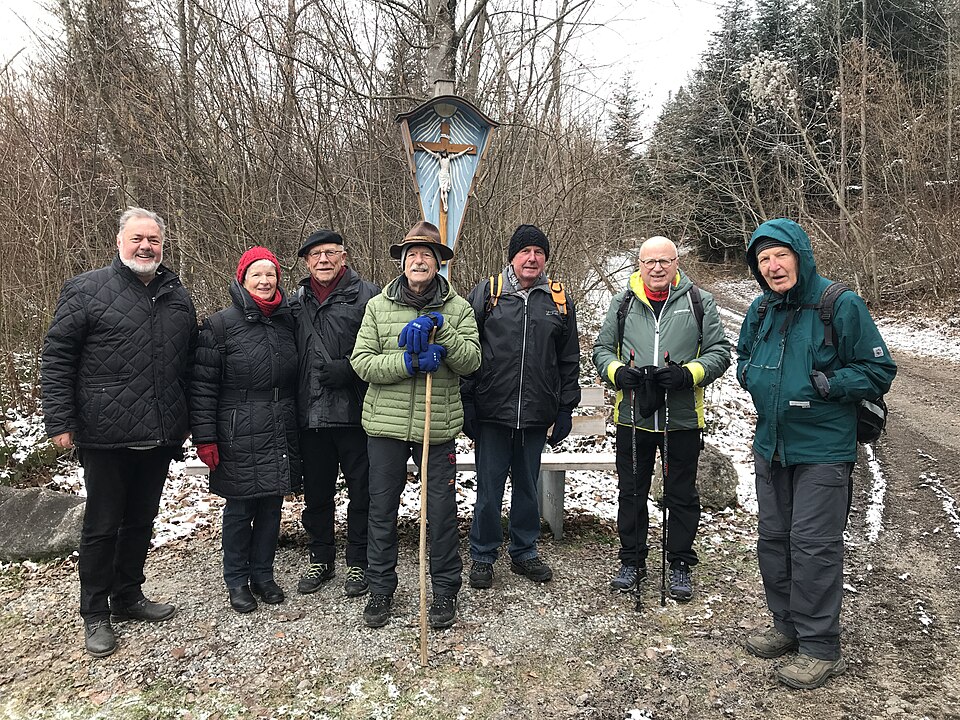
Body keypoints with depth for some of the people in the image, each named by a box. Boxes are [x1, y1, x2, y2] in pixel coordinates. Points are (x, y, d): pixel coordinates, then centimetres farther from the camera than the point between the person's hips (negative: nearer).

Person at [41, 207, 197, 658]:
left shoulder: (177, 298, 10)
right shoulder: (86, 290, -4)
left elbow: (189, 364, 17)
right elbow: (56, 358, -5)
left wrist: (185, 422, 16)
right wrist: (60, 421, -10)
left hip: (159, 437, 5)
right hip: (107, 437, -4)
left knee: (141, 521, 16)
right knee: (102, 526, 7)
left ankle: (128, 597, 33)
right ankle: (95, 614, 22)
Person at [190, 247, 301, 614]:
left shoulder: (286, 321, 9)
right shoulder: (221, 324, -7)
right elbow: (203, 385, -8)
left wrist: (297, 428, 17)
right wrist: (205, 438, -12)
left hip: (280, 438, 5)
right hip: (240, 440, -5)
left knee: (272, 507, 12)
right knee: (240, 509, 5)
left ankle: (263, 574, 29)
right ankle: (237, 580, 23)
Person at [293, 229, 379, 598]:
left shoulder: (367, 294, -4)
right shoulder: (298, 300, 13)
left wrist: (347, 368, -19)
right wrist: (294, 399, 9)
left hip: (355, 413, -5)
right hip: (311, 413, 5)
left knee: (361, 491, 6)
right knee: (316, 492, 15)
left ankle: (358, 562, 22)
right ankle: (321, 559, 32)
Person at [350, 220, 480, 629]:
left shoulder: (457, 308, 2)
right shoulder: (378, 306, 4)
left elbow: (470, 361, -8)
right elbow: (362, 362, -5)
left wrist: (441, 330, -22)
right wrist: (408, 363, -18)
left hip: (438, 425, -1)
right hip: (386, 424, 1)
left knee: (441, 511, 7)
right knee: (382, 509, 11)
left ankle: (445, 591, 25)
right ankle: (380, 589, 28)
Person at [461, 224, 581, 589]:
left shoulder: (559, 300, 7)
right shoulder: (486, 293, 0)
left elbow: (569, 360, 11)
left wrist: (566, 408, 8)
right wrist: (467, 402, -5)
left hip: (536, 415, 2)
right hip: (492, 412, -2)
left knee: (527, 486, 15)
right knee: (489, 488, 5)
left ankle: (524, 552, 30)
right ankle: (482, 556, 21)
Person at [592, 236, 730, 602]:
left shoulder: (699, 302, 2)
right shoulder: (622, 303, 7)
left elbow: (720, 352, 1)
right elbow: (601, 348, 11)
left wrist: (688, 373, -17)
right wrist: (617, 371, -11)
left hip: (682, 418, -1)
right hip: (633, 416, 2)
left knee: (681, 496, 10)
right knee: (631, 493, 12)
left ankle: (680, 565, 27)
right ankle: (632, 562, 28)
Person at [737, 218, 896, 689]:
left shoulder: (841, 306, -12)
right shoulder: (761, 311, 6)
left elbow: (879, 371, -9)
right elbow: (745, 356, 23)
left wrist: (827, 385, -21)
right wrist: (749, 374, 2)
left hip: (822, 450, -7)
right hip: (771, 446, 7)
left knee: (814, 545, -3)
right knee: (773, 539, 15)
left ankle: (820, 648, 12)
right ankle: (788, 626, 32)